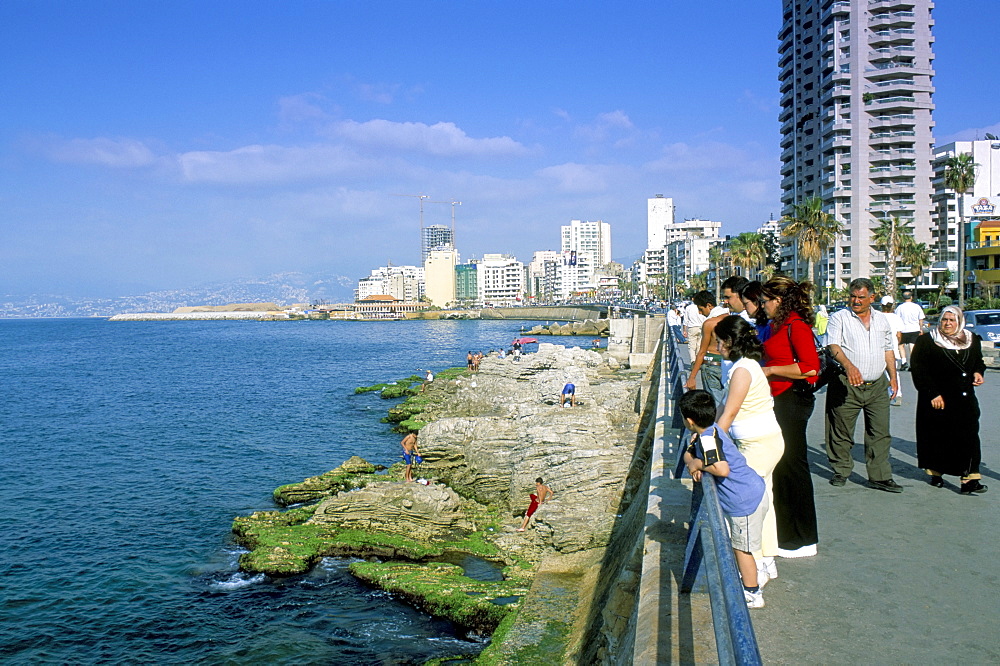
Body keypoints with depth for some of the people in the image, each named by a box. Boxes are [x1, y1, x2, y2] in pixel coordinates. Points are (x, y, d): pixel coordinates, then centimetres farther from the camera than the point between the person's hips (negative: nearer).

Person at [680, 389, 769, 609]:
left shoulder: (707, 437, -24)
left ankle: (752, 595, 19)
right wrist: (693, 464, -5)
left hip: (745, 501, -10)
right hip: (753, 492, 10)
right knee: (738, 544, 24)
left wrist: (699, 464, -19)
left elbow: (722, 469, -36)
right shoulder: (708, 432, 5)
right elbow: (688, 454, 16)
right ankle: (745, 579, 40)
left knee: (742, 547, 6)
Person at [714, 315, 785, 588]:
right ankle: (767, 562, 24)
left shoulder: (743, 369, -18)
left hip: (759, 445, -10)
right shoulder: (746, 365, 12)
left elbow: (728, 414, -20)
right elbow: (726, 409, 14)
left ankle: (756, 570, 4)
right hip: (765, 442, 10)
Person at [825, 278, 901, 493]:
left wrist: (893, 378, 16)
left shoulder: (881, 320, 15)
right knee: (842, 431, 3)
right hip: (846, 385, -4)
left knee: (880, 433, 2)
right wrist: (848, 366, -30)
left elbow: (888, 351, 22)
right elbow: (834, 346, -13)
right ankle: (840, 471, 19)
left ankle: (880, 476, 8)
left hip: (878, 385, 4)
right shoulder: (839, 318, -1)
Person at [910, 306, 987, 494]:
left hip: (965, 399, 3)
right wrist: (932, 394, -13)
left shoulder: (972, 340, 9)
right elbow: (918, 369, -8)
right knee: (936, 436, 6)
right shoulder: (926, 341, -5)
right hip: (937, 399, -3)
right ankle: (935, 473, 24)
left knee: (968, 437, -6)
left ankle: (969, 479, -8)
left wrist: (978, 373, 2)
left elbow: (979, 362, 26)